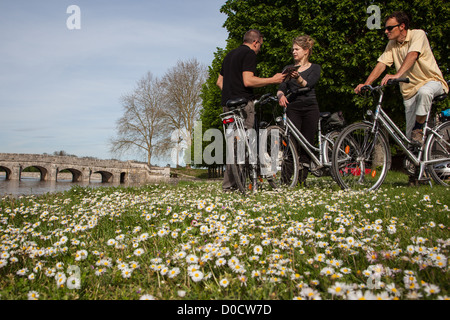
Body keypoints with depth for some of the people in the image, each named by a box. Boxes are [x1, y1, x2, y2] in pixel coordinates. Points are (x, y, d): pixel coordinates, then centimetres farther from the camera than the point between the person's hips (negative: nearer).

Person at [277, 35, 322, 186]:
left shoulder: (315, 68, 9)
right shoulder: (288, 69, 16)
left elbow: (308, 84, -10)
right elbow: (281, 87, 5)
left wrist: (298, 78, -31)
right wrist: (281, 95, -19)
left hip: (310, 107, -1)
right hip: (293, 108, 1)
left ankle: (303, 176, 6)